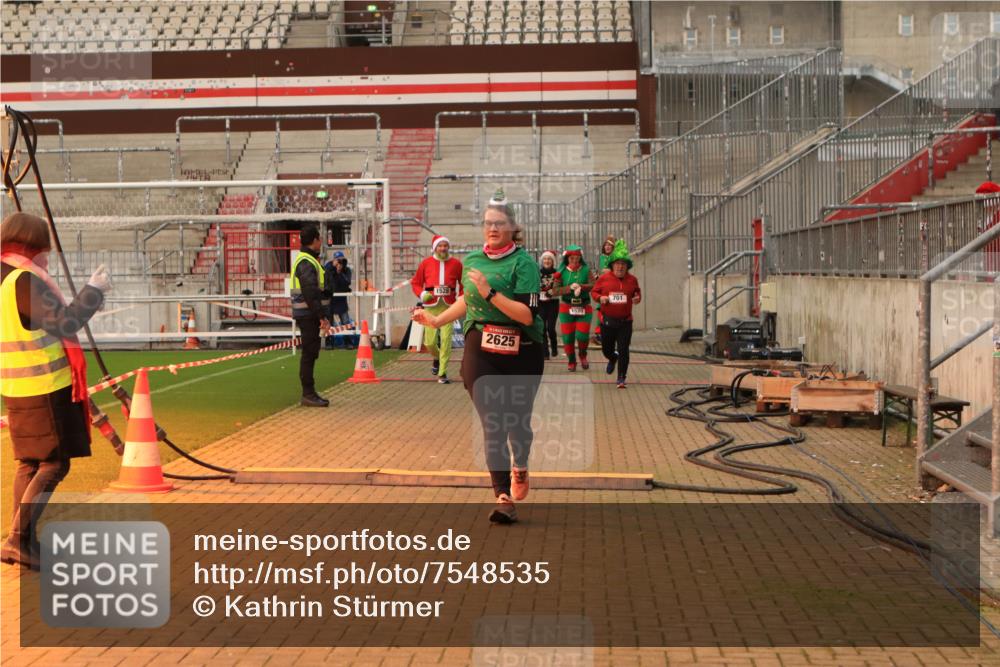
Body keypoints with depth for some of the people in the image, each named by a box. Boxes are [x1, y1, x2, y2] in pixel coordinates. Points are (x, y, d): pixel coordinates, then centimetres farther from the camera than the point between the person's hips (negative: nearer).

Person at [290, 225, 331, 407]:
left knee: (310, 353, 13)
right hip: (308, 314, -11)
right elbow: (311, 293, -22)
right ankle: (308, 394, -4)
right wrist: (322, 316, -23)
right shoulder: (306, 263, -16)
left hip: (309, 315, 11)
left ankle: (309, 393, 18)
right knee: (309, 353, -7)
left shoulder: (306, 260, 19)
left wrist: (321, 316, 22)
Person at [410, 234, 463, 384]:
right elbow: (415, 282, 12)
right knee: (430, 341, 1)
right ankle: (436, 358, 37)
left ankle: (442, 373, -1)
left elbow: (463, 283, 11)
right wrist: (421, 294, -6)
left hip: (449, 306, -1)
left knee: (446, 339, -10)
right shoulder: (426, 263, 5)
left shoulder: (456, 264, 4)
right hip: (431, 305, 1)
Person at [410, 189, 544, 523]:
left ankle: (520, 466, 44)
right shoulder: (472, 260, 7)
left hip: (522, 352, -3)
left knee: (517, 420, 11)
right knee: (492, 423, -8)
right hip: (481, 351, 3)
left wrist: (489, 293, -24)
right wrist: (437, 320, 24)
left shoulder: (523, 263, -10)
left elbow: (527, 314, -20)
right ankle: (503, 498, -8)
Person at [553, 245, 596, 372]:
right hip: (567, 308, 1)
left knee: (582, 335, -7)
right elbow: (555, 290, -9)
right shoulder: (562, 272, 0)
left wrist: (581, 287, -32)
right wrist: (570, 288, -22)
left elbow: (593, 285, -15)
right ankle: (571, 361, 22)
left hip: (584, 308, -1)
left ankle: (583, 355, 25)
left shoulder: (586, 270, -1)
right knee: (568, 336, 2)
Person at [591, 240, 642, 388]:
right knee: (606, 348, 14)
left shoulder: (632, 279, 1)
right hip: (608, 319, 0)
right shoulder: (604, 278, -4)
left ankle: (621, 379, 5)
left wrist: (638, 298, -5)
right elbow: (594, 291, 5)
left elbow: (637, 291, 18)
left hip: (625, 321, 0)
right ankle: (613, 359, 51)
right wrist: (600, 298, -15)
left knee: (623, 351, -6)